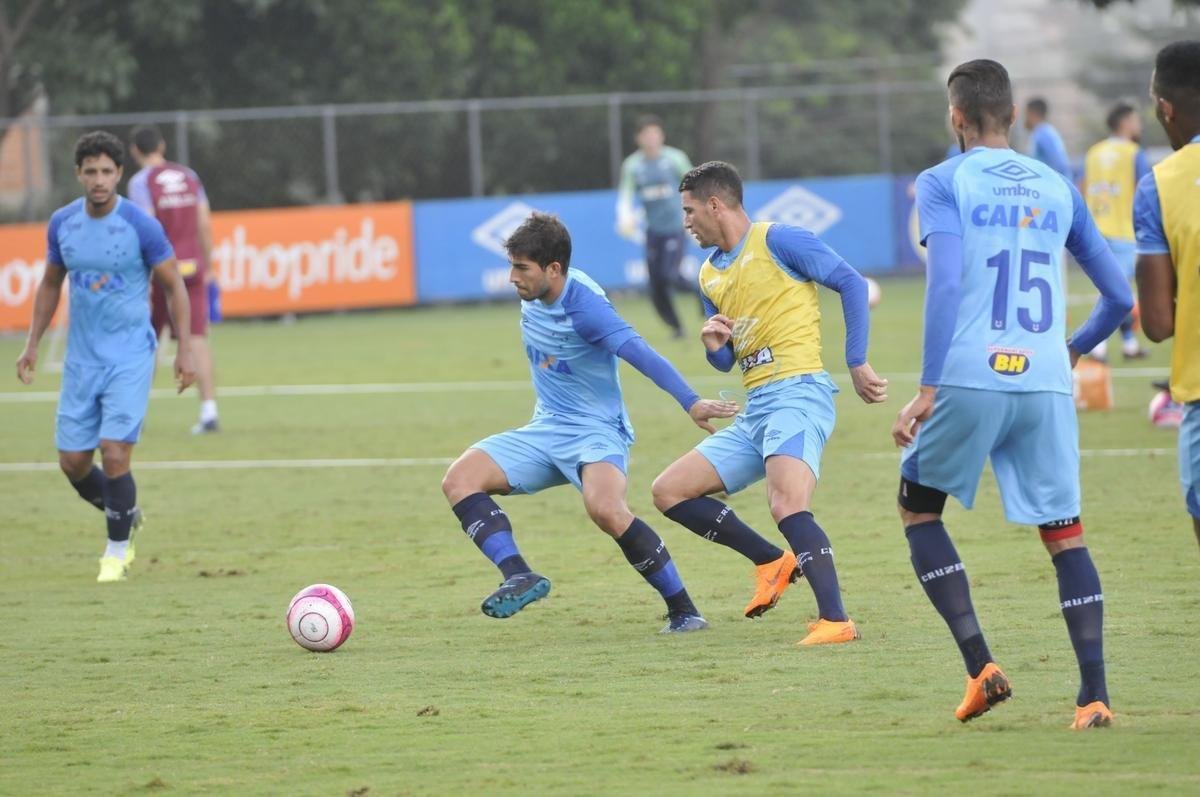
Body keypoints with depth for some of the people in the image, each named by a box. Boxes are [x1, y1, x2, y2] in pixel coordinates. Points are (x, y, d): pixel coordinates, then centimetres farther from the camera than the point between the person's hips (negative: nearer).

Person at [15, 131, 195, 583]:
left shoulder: (141, 226, -11)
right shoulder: (62, 223, 2)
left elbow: (174, 286, -2)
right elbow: (51, 284, 16)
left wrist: (185, 350, -5)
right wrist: (32, 345, 12)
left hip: (130, 359, -5)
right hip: (81, 359, 5)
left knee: (114, 455, -14)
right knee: (72, 461, 4)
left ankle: (117, 553, 4)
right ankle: (126, 516, 32)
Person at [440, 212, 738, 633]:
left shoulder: (583, 304, -22)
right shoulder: (534, 294, 2)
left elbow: (639, 352, -33)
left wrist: (690, 402, -42)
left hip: (596, 431, -8)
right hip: (546, 431, 8)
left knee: (605, 508, -36)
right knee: (459, 479, -11)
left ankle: (683, 611, -22)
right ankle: (519, 577, -23)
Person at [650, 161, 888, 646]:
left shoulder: (776, 241, -3)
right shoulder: (709, 275, 20)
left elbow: (850, 283, -7)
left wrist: (857, 364, -11)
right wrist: (715, 347, 1)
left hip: (798, 392, -9)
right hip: (754, 411, 9)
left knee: (787, 505, -30)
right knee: (669, 492, 6)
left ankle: (835, 620, -31)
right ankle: (772, 562, 9)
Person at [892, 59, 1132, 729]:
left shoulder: (944, 184, 2)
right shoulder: (1058, 188, 14)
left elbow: (945, 285, -11)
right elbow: (1120, 297, 17)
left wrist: (928, 389, -11)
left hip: (968, 379, -3)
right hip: (1046, 384, 3)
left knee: (919, 508, 17)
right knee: (1064, 532, 11)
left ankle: (980, 664, 3)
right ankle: (1096, 693, -2)